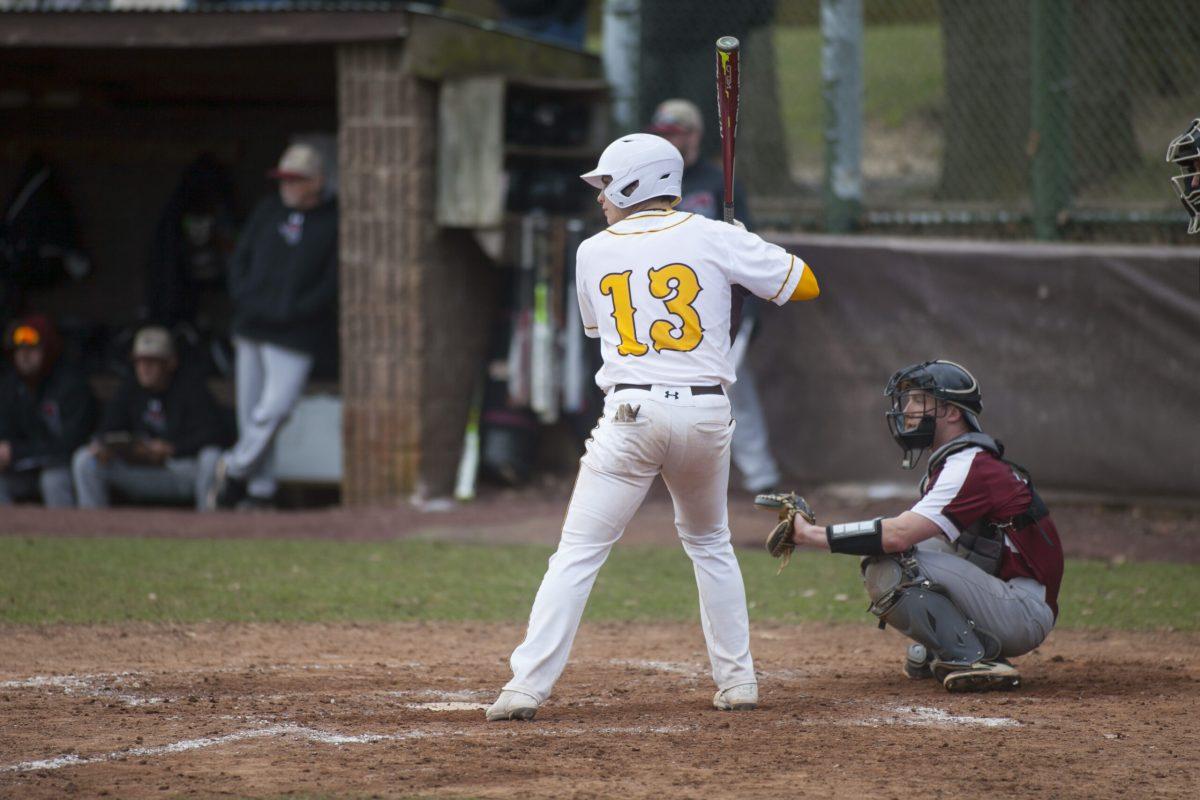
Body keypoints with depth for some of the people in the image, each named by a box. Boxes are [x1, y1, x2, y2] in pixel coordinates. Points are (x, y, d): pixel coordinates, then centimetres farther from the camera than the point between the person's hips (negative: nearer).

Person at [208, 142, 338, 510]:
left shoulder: (335, 223, -4)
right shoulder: (269, 210, 12)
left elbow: (332, 285, -9)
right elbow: (240, 259, 15)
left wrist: (288, 313, -13)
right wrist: (245, 299, -2)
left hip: (295, 336, -5)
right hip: (251, 328, 5)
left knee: (274, 408, -14)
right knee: (251, 410, 6)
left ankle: (236, 469, 5)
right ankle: (259, 488, 14)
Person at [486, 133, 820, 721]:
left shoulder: (593, 253, 7)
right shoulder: (714, 238, 2)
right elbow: (805, 285, 4)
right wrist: (746, 259, 22)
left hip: (630, 414, -1)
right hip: (706, 415, 2)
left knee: (578, 552, -2)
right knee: (710, 544, 23)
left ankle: (526, 687, -11)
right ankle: (737, 681, 21)